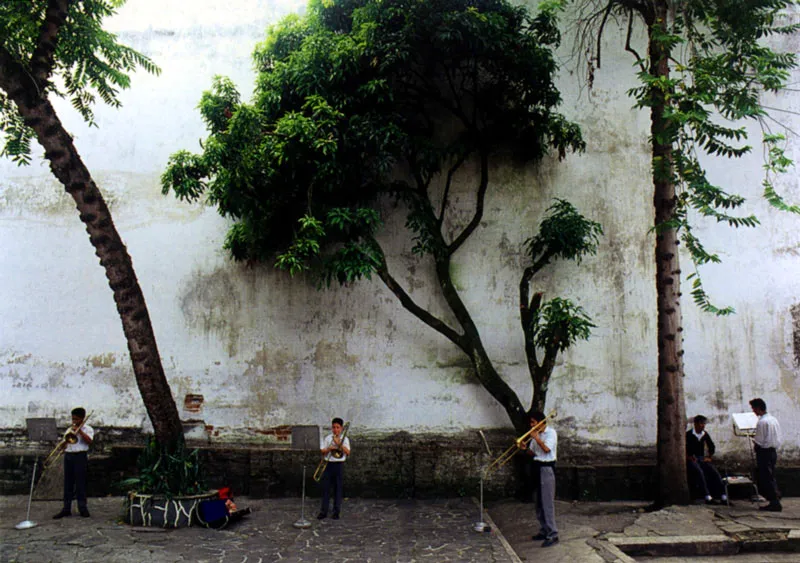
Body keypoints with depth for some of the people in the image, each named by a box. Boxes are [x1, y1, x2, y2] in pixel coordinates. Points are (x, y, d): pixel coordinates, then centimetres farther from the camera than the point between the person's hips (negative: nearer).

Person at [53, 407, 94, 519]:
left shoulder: (87, 429, 3)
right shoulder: (70, 429, 18)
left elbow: (89, 441, -13)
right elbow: (65, 441, 15)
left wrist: (79, 431, -14)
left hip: (80, 456, -5)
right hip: (68, 455, 5)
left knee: (80, 482, -3)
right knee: (68, 482, 6)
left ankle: (82, 508, 3)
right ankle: (66, 508, 11)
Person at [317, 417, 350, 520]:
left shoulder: (344, 439, 3)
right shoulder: (327, 438, 8)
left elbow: (348, 452, -9)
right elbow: (322, 451, 5)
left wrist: (339, 444, -15)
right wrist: (329, 448, -12)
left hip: (339, 465, -1)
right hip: (328, 464, 1)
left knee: (338, 489, 2)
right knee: (326, 488, 2)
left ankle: (336, 512, 12)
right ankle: (323, 511, 10)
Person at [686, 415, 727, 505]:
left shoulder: (705, 434, 9)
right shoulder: (688, 435, -6)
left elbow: (712, 447, 22)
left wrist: (708, 457, 11)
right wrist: (690, 457, -12)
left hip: (702, 459, 5)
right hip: (691, 459, -5)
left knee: (714, 471, -19)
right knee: (699, 472, -32)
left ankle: (723, 497, -22)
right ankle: (708, 497, -35)